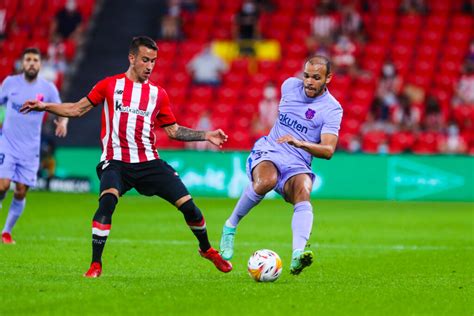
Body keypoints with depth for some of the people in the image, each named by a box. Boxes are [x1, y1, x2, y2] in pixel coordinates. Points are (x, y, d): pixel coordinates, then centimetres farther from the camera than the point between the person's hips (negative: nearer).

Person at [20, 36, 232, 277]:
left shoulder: (158, 94, 11)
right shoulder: (110, 85, 6)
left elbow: (173, 130, 16)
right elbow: (77, 110, 10)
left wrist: (206, 136, 7)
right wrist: (44, 107, -1)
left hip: (149, 162, 3)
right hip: (116, 162, -2)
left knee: (188, 206, -5)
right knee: (108, 200, -32)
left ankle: (207, 249, 24)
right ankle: (95, 265, -22)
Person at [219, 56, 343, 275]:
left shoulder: (332, 109, -7)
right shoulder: (289, 85, 6)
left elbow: (328, 150, -19)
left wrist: (300, 143, -34)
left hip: (298, 165, -2)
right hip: (268, 152, 2)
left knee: (303, 192, -36)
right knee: (266, 181, -35)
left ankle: (297, 255, -53)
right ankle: (230, 226, -15)